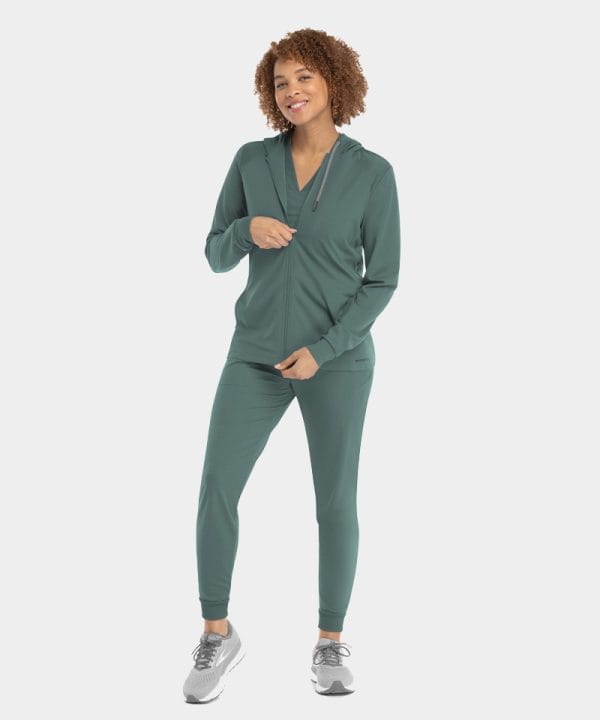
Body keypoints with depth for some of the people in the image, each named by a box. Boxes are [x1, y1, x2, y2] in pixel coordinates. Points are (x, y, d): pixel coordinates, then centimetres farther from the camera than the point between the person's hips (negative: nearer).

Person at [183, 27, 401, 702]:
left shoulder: (372, 173, -5)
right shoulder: (252, 160, 2)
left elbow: (382, 279, -4)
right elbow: (216, 255, 6)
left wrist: (322, 350, -14)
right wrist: (247, 229, -17)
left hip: (336, 358, -2)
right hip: (256, 353, 2)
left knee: (335, 501, 4)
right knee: (216, 489, -7)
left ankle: (331, 643, 21)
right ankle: (217, 635, 10)